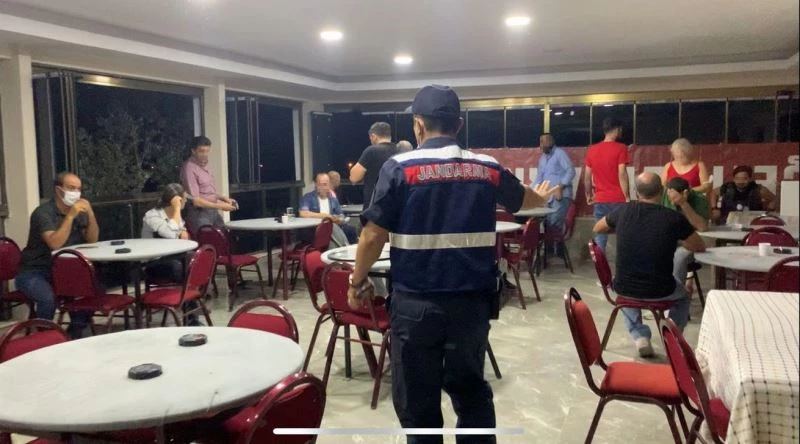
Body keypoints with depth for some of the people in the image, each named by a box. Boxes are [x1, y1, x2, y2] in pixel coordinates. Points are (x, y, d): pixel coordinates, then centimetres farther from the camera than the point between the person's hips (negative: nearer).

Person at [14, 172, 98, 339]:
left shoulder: (78, 211, 5)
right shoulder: (43, 212, -16)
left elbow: (92, 241, 0)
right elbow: (55, 243, -29)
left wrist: (90, 213, -12)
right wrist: (70, 216, -31)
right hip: (34, 272, -6)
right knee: (48, 297, -34)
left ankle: (75, 334, 3)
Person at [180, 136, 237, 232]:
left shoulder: (204, 164, 9)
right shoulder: (189, 169, -18)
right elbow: (196, 201, -20)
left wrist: (224, 198, 8)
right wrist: (219, 206, -15)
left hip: (213, 211, 9)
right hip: (199, 213, -9)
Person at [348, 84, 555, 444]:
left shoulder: (399, 168, -8)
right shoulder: (488, 169, 4)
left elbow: (374, 234, -9)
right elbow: (525, 200, 24)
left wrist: (357, 281, 8)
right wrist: (542, 196, 48)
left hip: (415, 302, -3)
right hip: (472, 301, 4)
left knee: (418, 400, 10)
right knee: (471, 390, 20)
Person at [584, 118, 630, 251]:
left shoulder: (592, 150, 7)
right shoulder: (620, 148, -7)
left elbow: (587, 176, 9)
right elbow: (622, 174, -13)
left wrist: (589, 195, 20)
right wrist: (627, 197, -10)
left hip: (600, 200, 4)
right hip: (618, 200, -4)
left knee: (600, 236, 7)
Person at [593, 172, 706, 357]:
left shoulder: (624, 211, -3)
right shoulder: (674, 217, -11)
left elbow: (597, 228, 17)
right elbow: (700, 247, 5)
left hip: (624, 288, 1)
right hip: (660, 291, -1)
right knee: (683, 296, 34)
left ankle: (640, 336, 22)